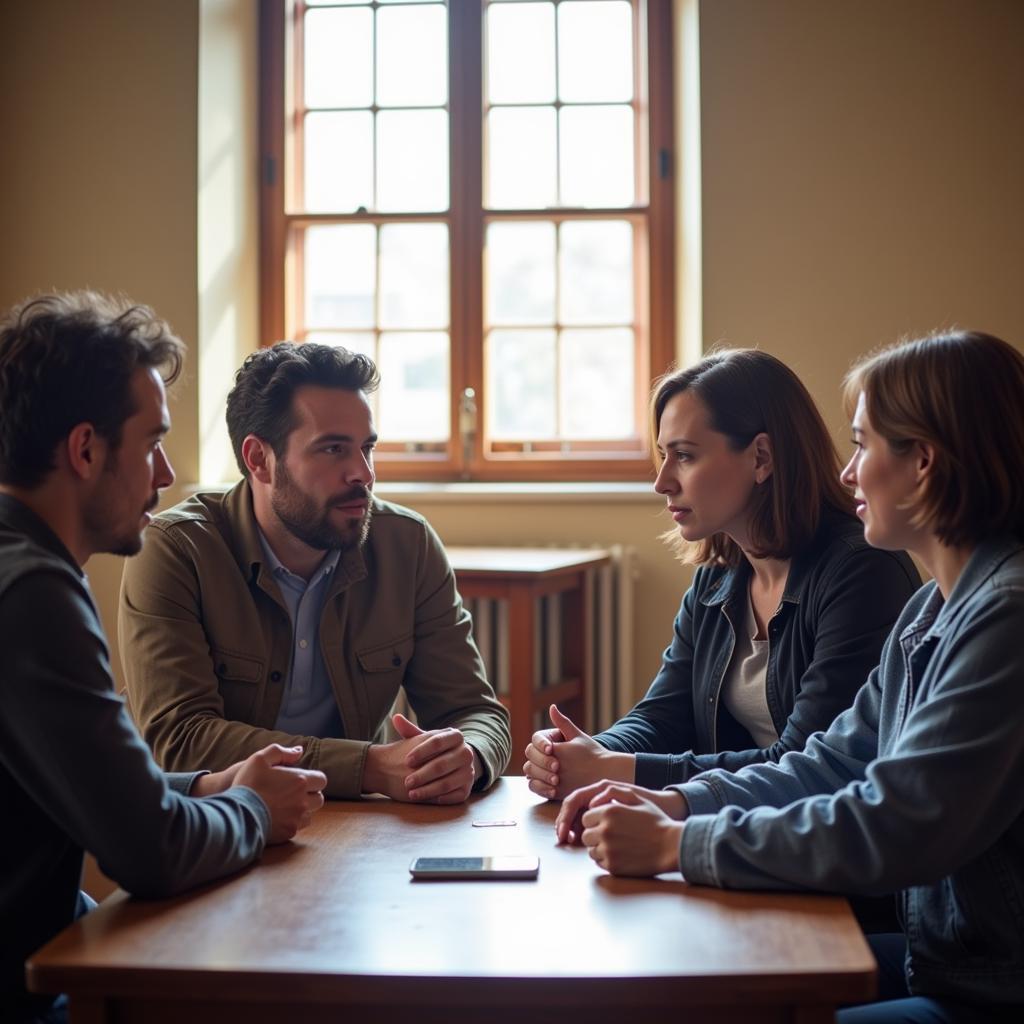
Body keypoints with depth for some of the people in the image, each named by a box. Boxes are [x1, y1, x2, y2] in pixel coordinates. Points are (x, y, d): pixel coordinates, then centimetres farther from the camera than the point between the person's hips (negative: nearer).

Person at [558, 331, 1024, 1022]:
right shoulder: (933, 609, 10)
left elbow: (897, 828, -27)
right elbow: (835, 762, 11)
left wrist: (679, 844, -20)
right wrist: (678, 803, -4)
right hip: (937, 959, 8)